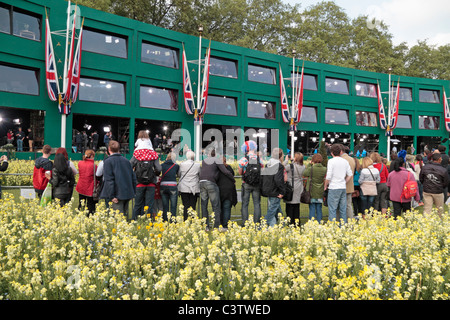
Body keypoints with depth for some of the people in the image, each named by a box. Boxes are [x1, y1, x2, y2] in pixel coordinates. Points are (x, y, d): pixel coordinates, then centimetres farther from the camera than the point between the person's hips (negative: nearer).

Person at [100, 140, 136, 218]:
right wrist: (133, 192, 19)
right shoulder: (126, 160, 11)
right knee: (125, 215, 16)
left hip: (117, 194, -6)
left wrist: (111, 196, -14)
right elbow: (133, 177, 14)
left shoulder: (108, 161, -6)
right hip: (128, 194, 6)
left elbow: (109, 179, -13)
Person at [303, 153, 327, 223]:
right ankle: (319, 223, 15)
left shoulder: (311, 168, -15)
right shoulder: (324, 169, -5)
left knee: (312, 209, 3)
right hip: (320, 193, 3)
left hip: (312, 193, -3)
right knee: (319, 209, 11)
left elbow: (304, 173, 1)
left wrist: (309, 164, 6)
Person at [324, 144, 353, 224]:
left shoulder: (331, 161, -8)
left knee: (332, 210, -2)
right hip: (343, 188, 6)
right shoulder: (345, 161, 9)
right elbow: (350, 175, 10)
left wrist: (325, 186, 1)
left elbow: (328, 176, -13)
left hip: (334, 188, -5)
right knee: (343, 209, 11)